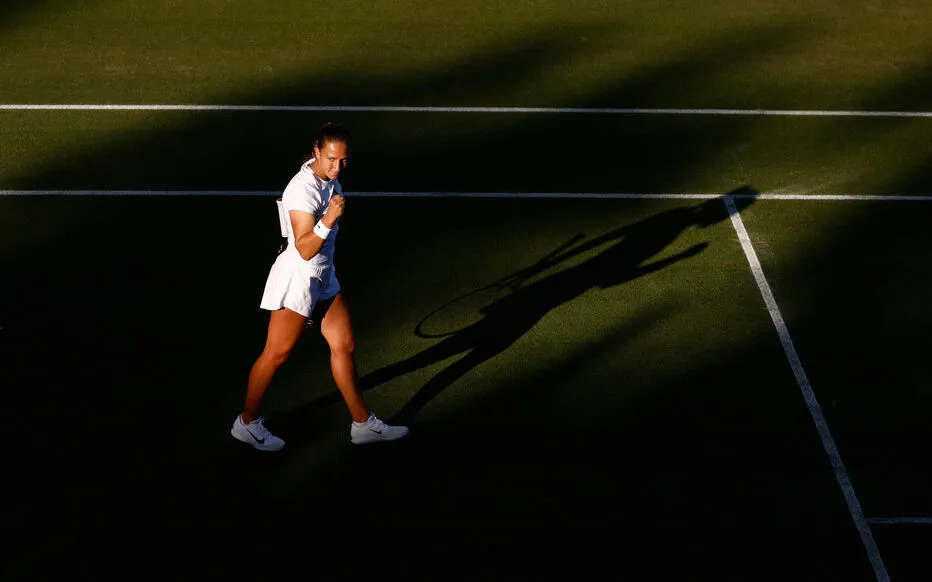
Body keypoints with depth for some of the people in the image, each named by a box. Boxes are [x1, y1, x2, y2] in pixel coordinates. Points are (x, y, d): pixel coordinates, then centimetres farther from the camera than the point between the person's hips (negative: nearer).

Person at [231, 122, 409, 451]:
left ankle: (362, 424, 19)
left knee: (344, 346, 10)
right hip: (296, 279, -9)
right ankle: (247, 423, 19)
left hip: (323, 279, 9)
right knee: (277, 354, 3)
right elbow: (305, 249, -30)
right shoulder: (303, 189, -26)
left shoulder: (329, 177, 2)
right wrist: (328, 219, -42)